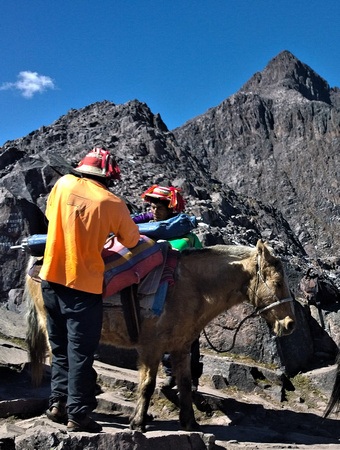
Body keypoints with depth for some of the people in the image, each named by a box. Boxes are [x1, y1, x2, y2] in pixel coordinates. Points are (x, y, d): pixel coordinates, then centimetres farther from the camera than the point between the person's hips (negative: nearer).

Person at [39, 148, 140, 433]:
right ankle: (78, 414, 9)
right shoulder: (112, 203, -9)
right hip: (83, 283, -5)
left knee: (60, 347, 19)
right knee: (80, 352, 4)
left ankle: (58, 402, 23)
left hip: (52, 278, 5)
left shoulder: (63, 184, 2)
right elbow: (132, 240, 2)